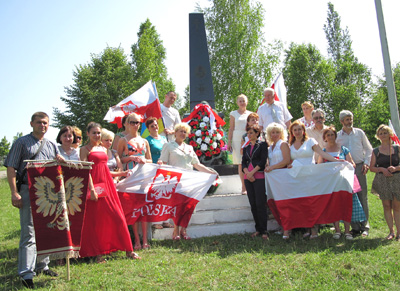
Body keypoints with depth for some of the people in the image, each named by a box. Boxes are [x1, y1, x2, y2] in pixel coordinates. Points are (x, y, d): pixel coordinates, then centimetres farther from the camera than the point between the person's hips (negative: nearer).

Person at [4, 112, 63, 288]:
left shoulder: (51, 145, 17)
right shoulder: (21, 143, 2)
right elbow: (11, 169, -4)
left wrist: (62, 161, -3)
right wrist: (14, 193, -13)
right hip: (28, 192, -5)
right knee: (29, 233, -6)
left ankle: (42, 266, 27)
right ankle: (26, 274, 0)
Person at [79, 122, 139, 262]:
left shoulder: (104, 149, 18)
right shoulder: (85, 149, -1)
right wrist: (91, 189, -18)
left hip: (108, 184, 6)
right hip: (95, 185, -6)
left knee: (118, 217, 3)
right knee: (96, 221, 1)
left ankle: (128, 250, 10)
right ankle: (98, 254, 13)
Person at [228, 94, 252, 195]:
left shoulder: (250, 114, 16)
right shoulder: (233, 114, 10)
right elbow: (231, 129, 8)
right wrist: (229, 142, 0)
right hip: (237, 140, -1)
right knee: (241, 164, -3)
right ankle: (244, 187, 1)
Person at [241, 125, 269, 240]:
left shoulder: (262, 145, 4)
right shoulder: (246, 148, 19)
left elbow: (263, 160, -6)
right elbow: (243, 163, 10)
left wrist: (252, 172, -12)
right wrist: (247, 173, -8)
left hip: (259, 177, -5)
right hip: (248, 178, 5)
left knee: (260, 204, -9)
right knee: (253, 204, 4)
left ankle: (264, 231, -4)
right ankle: (258, 229, 12)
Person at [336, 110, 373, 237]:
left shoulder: (359, 132, 9)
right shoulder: (337, 136, 7)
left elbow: (368, 149, 12)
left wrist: (366, 163, 0)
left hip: (359, 167, 0)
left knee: (363, 196, -2)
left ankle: (364, 226, 5)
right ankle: (355, 226, 7)